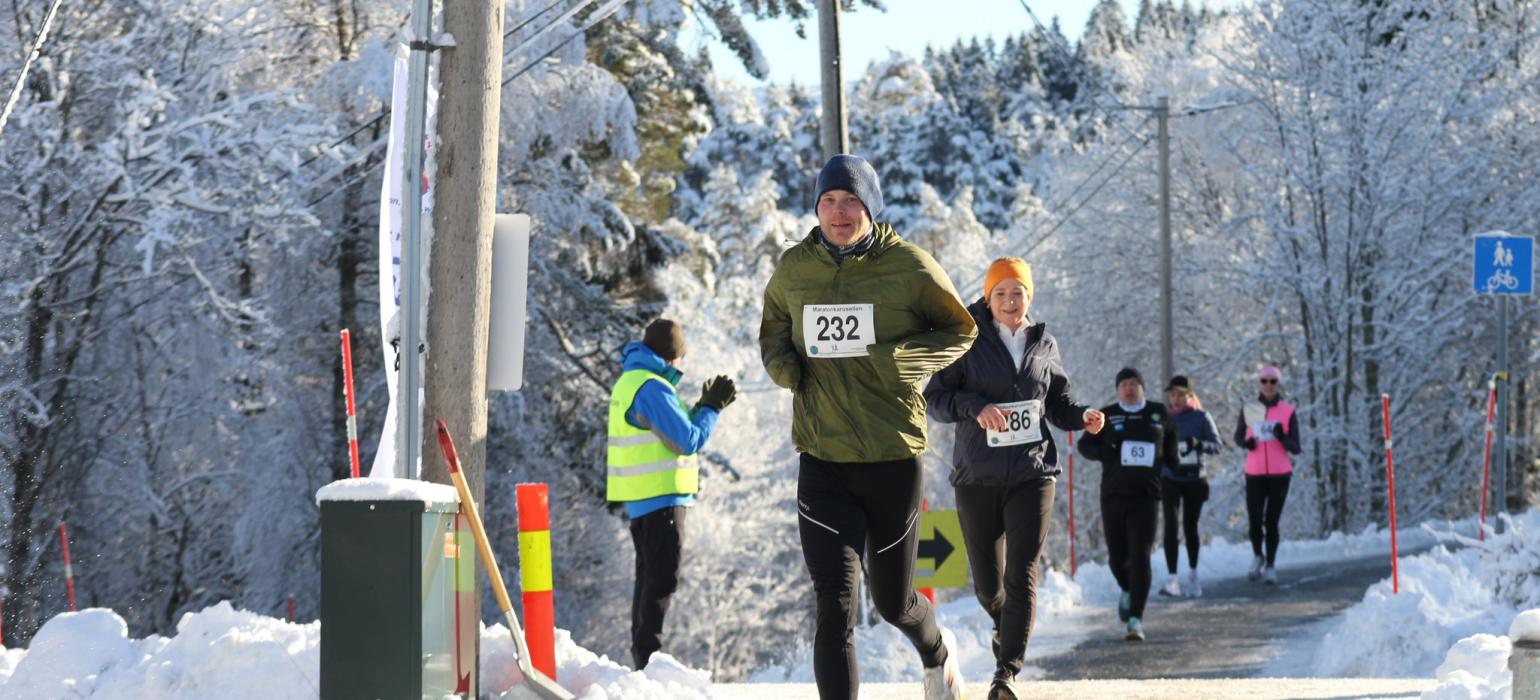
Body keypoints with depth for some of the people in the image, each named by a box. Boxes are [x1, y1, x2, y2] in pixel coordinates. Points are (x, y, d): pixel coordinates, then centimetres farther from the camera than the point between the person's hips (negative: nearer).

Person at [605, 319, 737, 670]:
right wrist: (712, 408, -5)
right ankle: (649, 656, -9)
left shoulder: (631, 381, 13)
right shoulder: (651, 388, -18)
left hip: (641, 498, 10)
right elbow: (688, 440, -18)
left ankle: (642, 655, 23)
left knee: (650, 575, 17)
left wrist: (704, 405, 9)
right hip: (660, 497, -10)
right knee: (663, 579, -7)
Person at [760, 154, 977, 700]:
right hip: (822, 461, 1)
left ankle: (937, 654, 51)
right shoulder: (794, 269, 1)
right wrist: (780, 362, -3)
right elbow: (773, 325, 20)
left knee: (893, 602, 17)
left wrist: (903, 359, -15)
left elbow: (960, 330, 3)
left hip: (893, 458, -1)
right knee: (834, 611, -10)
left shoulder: (909, 266, -7)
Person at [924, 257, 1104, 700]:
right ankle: (1005, 626, 44)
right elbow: (934, 399, -6)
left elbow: (1057, 402, 17)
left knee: (1022, 576, -13)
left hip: (1032, 475, 0)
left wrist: (1082, 417, -4)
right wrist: (975, 406, -24)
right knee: (987, 584, 9)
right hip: (977, 478, 0)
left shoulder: (1044, 344, 7)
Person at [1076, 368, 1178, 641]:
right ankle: (1127, 590, 41)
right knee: (1117, 557, 7)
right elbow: (1085, 444, 7)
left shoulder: (1159, 414, 8)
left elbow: (1170, 436, 27)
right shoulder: (1106, 416, 5)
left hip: (1145, 497, -1)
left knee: (1140, 557, -12)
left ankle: (1136, 619, -13)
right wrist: (1103, 451, -12)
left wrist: (1171, 460, 15)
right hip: (1112, 496, 1)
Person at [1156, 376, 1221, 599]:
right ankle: (1172, 580, -17)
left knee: (1190, 528, 10)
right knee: (1172, 526, -14)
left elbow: (1217, 445, -7)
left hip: (1194, 480, 0)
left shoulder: (1201, 417, -2)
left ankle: (1192, 575, 29)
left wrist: (1198, 443, -25)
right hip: (1170, 480, 0)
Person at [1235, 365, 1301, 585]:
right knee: (1255, 521, -3)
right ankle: (1257, 556, 26)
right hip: (1255, 474, 1)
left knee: (1271, 521, -2)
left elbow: (1295, 448, 0)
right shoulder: (1248, 410, 3)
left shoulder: (1288, 412, 1)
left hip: (1279, 474, -1)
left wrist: (1282, 437, -20)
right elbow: (1238, 436, 15)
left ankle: (1270, 566, 11)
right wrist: (1245, 442, -8)